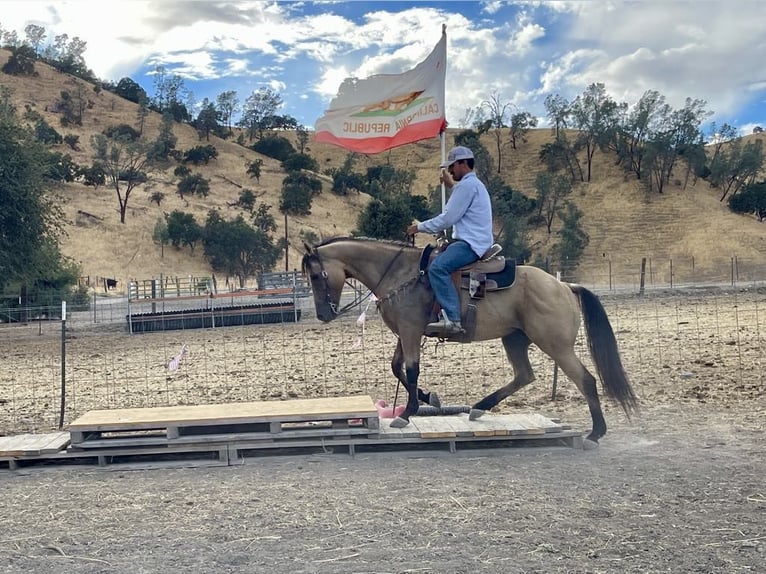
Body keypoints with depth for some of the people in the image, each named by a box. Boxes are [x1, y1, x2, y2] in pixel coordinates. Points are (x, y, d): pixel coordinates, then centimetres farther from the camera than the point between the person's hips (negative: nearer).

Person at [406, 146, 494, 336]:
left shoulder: (467, 185, -11)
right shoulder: (474, 184, 23)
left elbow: (447, 219, -15)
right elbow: (453, 216, 27)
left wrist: (420, 227, -4)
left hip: (472, 244, -12)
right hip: (471, 241, 12)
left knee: (438, 267, -30)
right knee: (434, 258, 18)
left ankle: (452, 319, -36)